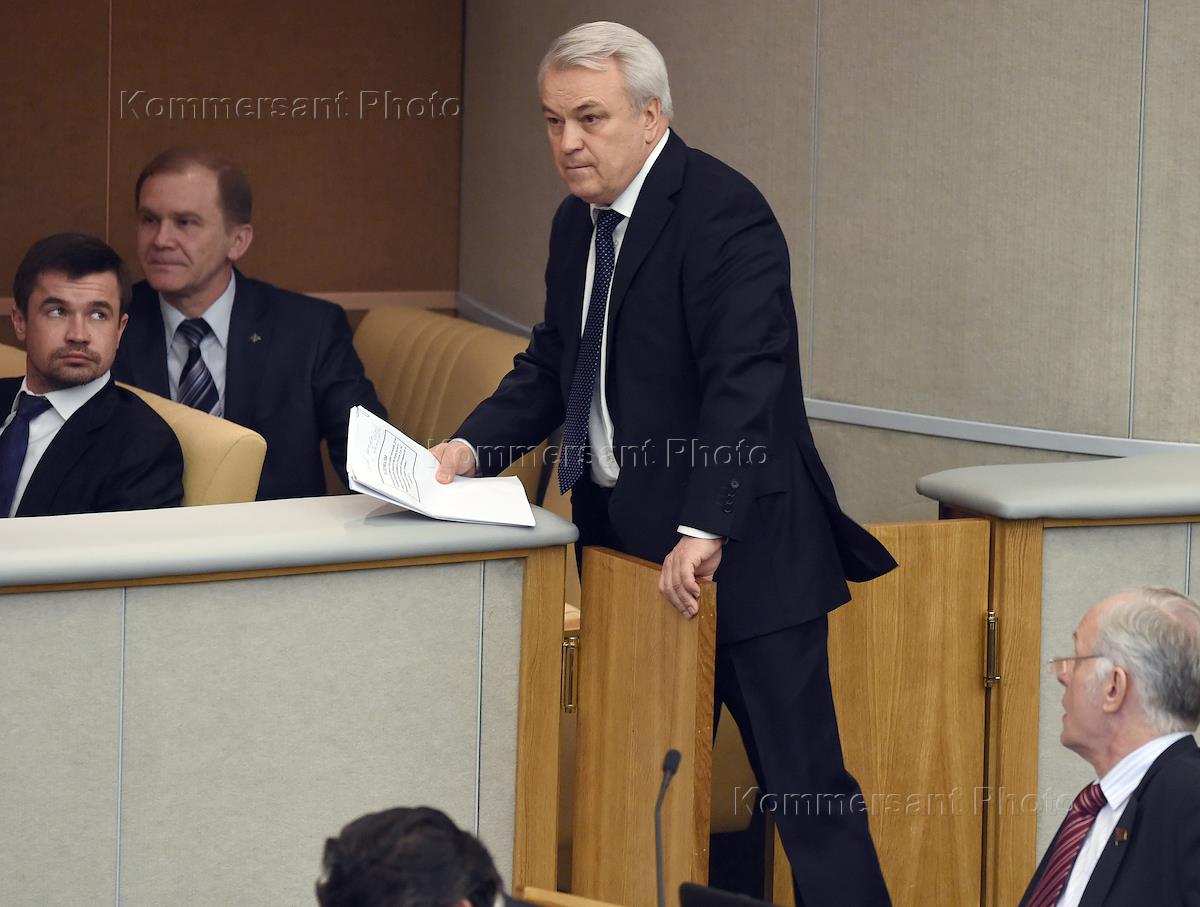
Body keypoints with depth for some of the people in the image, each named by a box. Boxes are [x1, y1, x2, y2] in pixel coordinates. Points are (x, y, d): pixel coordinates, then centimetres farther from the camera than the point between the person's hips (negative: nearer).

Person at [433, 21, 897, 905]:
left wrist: (705, 531, -31)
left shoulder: (724, 213, -15)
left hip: (737, 552, -8)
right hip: (628, 546, 8)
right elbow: (552, 365, 17)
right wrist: (472, 447, -1)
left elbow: (747, 380, -24)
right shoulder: (577, 221, 12)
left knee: (803, 783, -6)